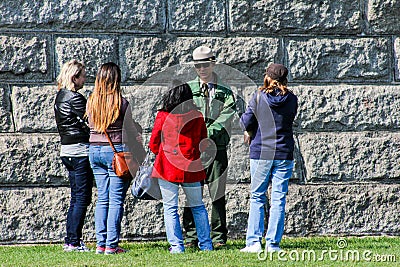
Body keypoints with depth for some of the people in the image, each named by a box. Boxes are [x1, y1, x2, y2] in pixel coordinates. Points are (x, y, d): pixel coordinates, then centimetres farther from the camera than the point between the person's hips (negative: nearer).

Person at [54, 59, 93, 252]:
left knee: (76, 198, 14)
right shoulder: (74, 98, -15)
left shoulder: (60, 97, 13)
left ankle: (70, 241, 15)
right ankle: (74, 242, -5)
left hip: (66, 150, 9)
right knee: (82, 198, -5)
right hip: (80, 151, -9)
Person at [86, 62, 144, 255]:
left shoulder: (91, 102, 3)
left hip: (95, 150, 5)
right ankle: (112, 245, -2)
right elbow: (131, 131, -5)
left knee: (102, 199, 12)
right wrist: (138, 153, 12)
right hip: (117, 151, -5)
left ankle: (100, 244, 11)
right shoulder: (121, 103, -12)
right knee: (116, 200, -1)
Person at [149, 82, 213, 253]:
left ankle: (176, 246, 0)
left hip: (167, 167, -2)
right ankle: (206, 244, 15)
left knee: (170, 208, 5)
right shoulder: (197, 116, 0)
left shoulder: (162, 116, -4)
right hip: (191, 168, 2)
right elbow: (203, 144, 10)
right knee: (198, 207, 14)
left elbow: (153, 144, 3)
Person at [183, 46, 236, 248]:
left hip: (216, 148, 0)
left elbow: (226, 117, -4)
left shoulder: (225, 93, 11)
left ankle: (218, 237, 6)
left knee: (218, 194, 1)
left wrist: (208, 133, -18)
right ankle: (191, 237, 5)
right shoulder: (187, 89, 12)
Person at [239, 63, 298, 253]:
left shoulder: (259, 97, -7)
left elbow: (246, 123, -2)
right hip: (284, 155, 1)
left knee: (257, 198, 8)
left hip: (261, 153, -1)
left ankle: (253, 242, 2)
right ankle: (273, 243, 4)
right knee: (278, 200, 5)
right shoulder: (291, 100, -1)